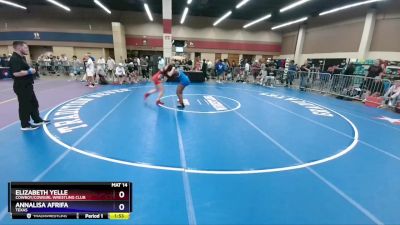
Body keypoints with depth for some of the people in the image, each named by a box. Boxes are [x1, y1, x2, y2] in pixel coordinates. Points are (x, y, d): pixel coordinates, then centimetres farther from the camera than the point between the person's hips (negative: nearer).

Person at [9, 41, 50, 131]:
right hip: (21, 87, -10)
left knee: (34, 103, 18)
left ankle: (37, 120, 30)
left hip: (27, 86, 10)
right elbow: (16, 73, -29)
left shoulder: (22, 57, 13)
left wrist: (30, 70, 8)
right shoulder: (14, 59, -19)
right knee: (24, 106, 0)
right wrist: (29, 72, -18)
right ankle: (25, 125, 12)